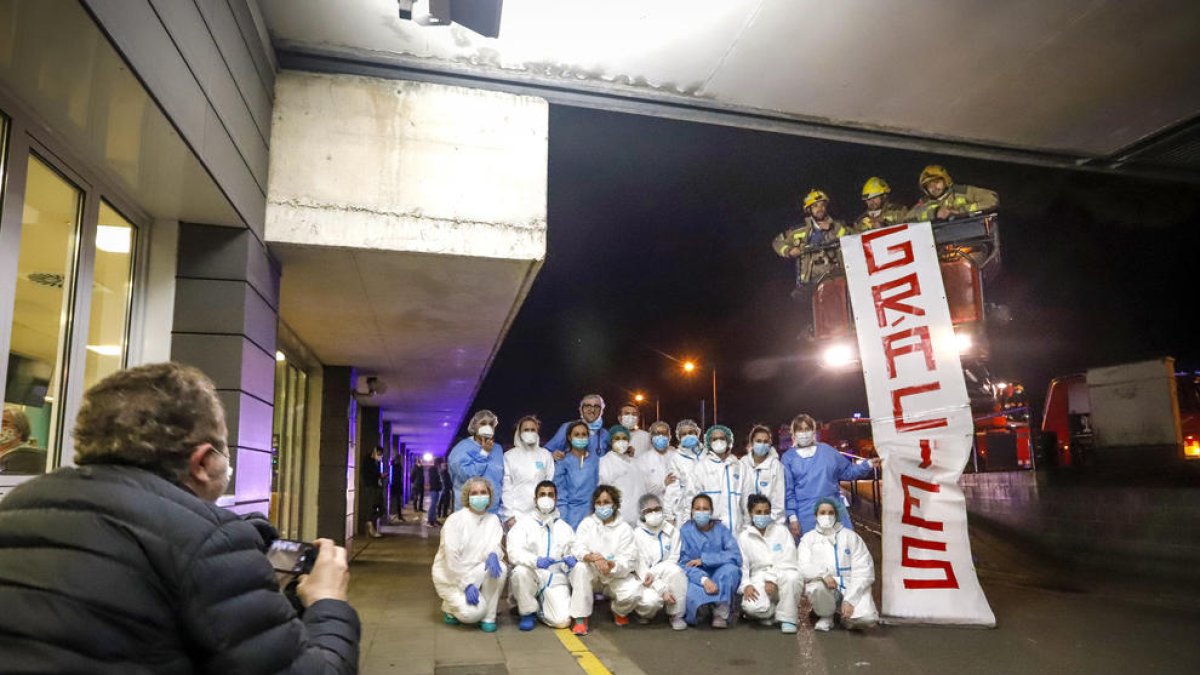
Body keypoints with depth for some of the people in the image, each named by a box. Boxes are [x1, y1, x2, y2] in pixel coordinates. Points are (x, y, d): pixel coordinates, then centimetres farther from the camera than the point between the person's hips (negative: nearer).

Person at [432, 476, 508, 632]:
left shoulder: (493, 520, 1)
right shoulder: (455, 520, -15)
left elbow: (494, 545, -8)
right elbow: (452, 559, -19)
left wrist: (493, 554, -32)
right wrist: (467, 584, -25)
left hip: (475, 571, 5)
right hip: (451, 576, -4)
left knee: (499, 567, -27)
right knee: (472, 612, -27)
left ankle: (488, 617, -10)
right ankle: (450, 607, 9)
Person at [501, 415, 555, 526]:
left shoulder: (546, 455, 10)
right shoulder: (509, 456, 6)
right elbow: (506, 488, 2)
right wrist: (509, 515, -4)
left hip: (539, 513, 1)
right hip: (516, 513, -1)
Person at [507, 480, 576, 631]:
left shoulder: (565, 528, 13)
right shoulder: (524, 523, 1)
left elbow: (575, 552, 7)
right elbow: (514, 552, -13)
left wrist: (572, 559, -18)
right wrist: (535, 560, -33)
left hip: (555, 579, 1)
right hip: (531, 577, -1)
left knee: (562, 621, -21)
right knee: (521, 571, -36)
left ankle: (541, 605, 14)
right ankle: (528, 612, -8)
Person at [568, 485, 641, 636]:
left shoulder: (624, 528, -4)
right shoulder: (587, 523, -1)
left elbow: (627, 560, -14)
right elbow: (577, 548, -16)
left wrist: (611, 565, -37)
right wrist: (593, 558, -38)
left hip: (616, 576, 0)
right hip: (592, 575, 0)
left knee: (633, 591, -28)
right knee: (581, 567, -32)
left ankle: (619, 611, 10)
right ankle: (580, 618, -21)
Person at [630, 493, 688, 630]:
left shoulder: (672, 531, 1)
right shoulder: (638, 534, -8)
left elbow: (674, 559, -5)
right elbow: (641, 568, -13)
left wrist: (653, 572, -22)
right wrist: (662, 589, -22)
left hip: (668, 577, 2)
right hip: (646, 582, -2)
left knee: (675, 571, -32)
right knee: (651, 600, -34)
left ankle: (676, 615, -15)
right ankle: (643, 610, 5)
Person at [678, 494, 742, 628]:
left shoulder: (721, 529, -2)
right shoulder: (686, 530, -4)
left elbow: (736, 556, -17)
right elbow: (685, 563, -12)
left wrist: (704, 559, -23)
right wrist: (704, 579, -31)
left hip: (722, 581, 2)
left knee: (731, 568, -31)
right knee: (691, 595, -37)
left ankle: (721, 613, -15)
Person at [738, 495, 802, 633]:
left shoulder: (781, 531, 7)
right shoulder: (743, 537, 9)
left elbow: (788, 560, -4)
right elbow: (742, 566, 4)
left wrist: (772, 578, -17)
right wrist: (746, 585, -15)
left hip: (782, 574, 0)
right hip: (759, 578, 0)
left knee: (791, 576, -38)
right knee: (751, 606, -33)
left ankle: (787, 618, -14)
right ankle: (773, 611, 2)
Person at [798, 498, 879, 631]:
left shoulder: (850, 536, 8)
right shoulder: (808, 538, 10)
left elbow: (863, 570, -1)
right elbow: (803, 567, -5)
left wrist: (850, 599, -14)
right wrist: (823, 573, -27)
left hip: (851, 587, 0)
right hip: (823, 585, 1)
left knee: (867, 618, -28)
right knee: (817, 587, -35)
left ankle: (842, 613, 8)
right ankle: (826, 616, -1)